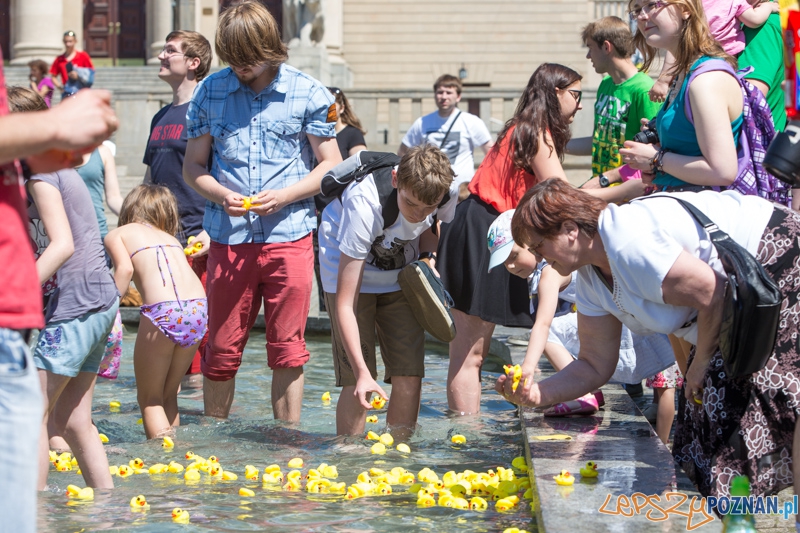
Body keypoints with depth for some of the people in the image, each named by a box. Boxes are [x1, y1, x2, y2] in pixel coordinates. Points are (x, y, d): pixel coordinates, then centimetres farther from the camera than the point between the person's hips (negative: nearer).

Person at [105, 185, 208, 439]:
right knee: (168, 396, 21)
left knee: (150, 399, 10)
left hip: (163, 311, -5)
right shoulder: (170, 238, 31)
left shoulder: (116, 235, 17)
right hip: (199, 307, 5)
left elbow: (125, 268, -3)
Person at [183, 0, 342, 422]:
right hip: (228, 239, 1)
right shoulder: (211, 91, 5)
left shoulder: (307, 93, 0)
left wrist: (283, 196, -12)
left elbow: (331, 165, 4)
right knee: (221, 350, 6)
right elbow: (193, 165, 10)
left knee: (287, 350, 3)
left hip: (289, 238, -1)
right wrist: (220, 195, -11)